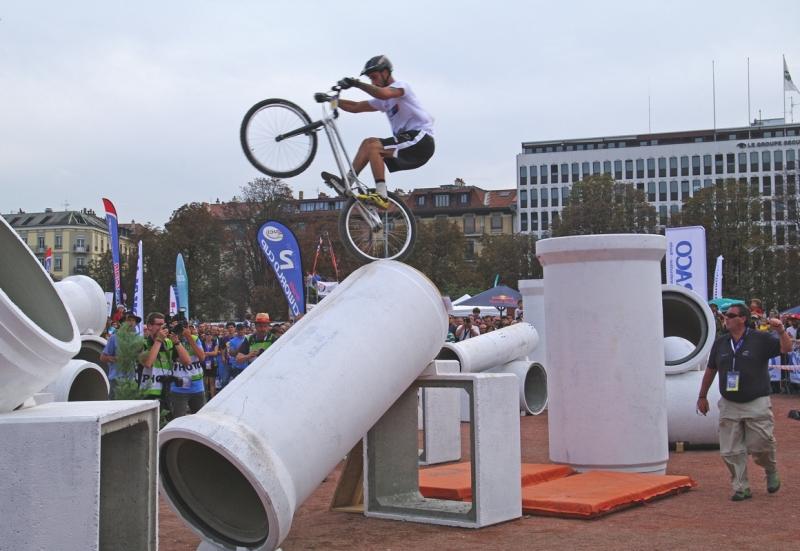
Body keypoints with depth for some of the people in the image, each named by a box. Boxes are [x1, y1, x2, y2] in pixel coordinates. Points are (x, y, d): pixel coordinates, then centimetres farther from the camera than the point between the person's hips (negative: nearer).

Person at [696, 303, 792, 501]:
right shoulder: (720, 343, 9)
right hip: (729, 405, 4)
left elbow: (786, 348, -10)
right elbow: (710, 370, 17)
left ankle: (771, 472, 29)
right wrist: (702, 396, 19)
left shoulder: (760, 339, -3)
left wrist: (781, 331, -28)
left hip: (757, 404, -4)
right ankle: (741, 488, 13)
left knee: (760, 445, -3)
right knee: (731, 451, 1)